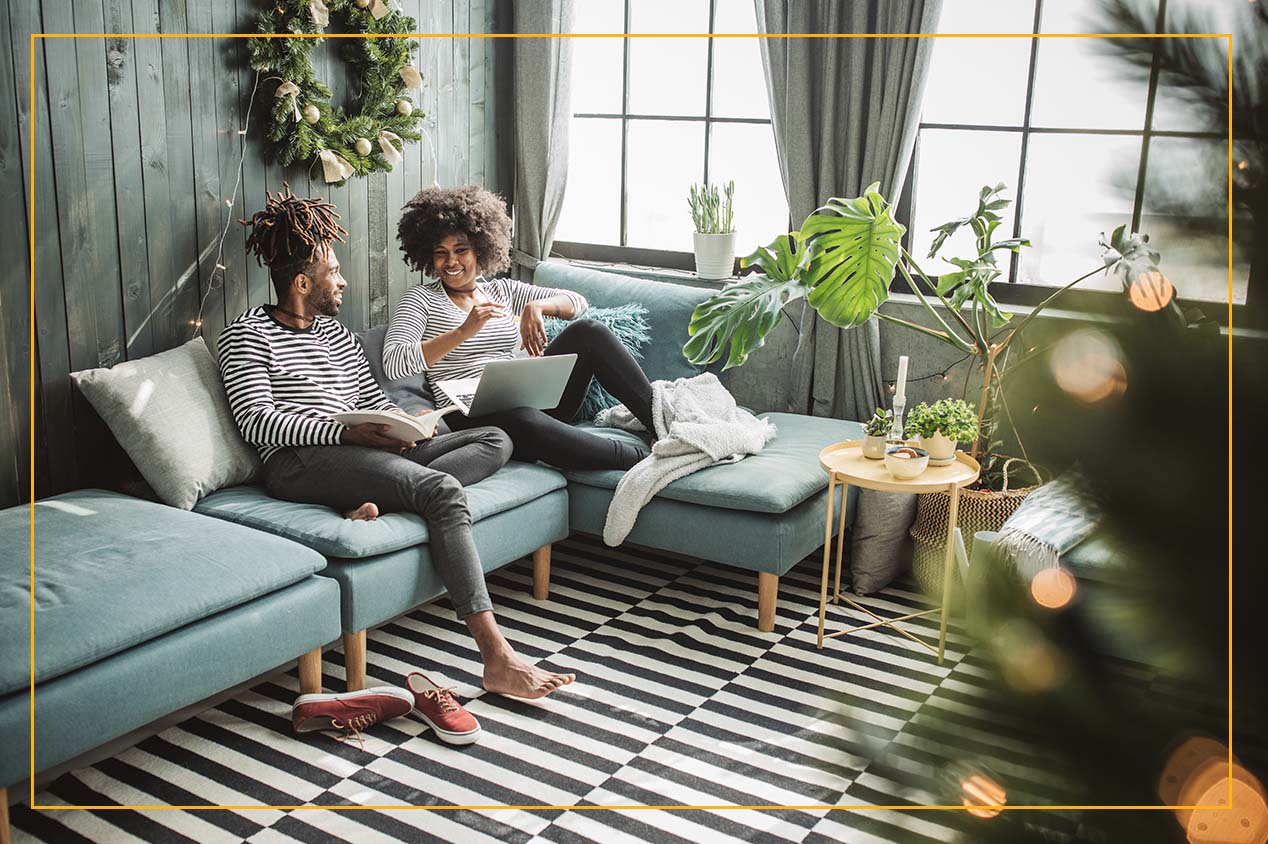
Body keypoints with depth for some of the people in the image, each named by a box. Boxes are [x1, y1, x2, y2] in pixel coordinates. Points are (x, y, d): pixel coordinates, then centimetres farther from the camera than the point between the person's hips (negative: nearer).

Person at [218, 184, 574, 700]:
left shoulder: (336, 334, 26)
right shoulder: (247, 335, 4)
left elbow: (374, 400, 24)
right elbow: (257, 421, -9)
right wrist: (346, 431, -20)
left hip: (364, 452, 8)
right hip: (301, 463, -8)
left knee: (496, 441, -5)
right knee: (443, 490, -31)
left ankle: (376, 503, -29)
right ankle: (497, 659, -38)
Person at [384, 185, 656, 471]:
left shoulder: (503, 291, 21)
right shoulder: (422, 298, 7)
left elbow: (577, 302, 14)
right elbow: (393, 363, -11)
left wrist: (536, 306, -9)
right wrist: (464, 331, -21)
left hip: (528, 399, 5)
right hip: (471, 414, -5)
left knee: (588, 331, -15)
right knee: (525, 421, -41)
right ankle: (642, 458, -34)